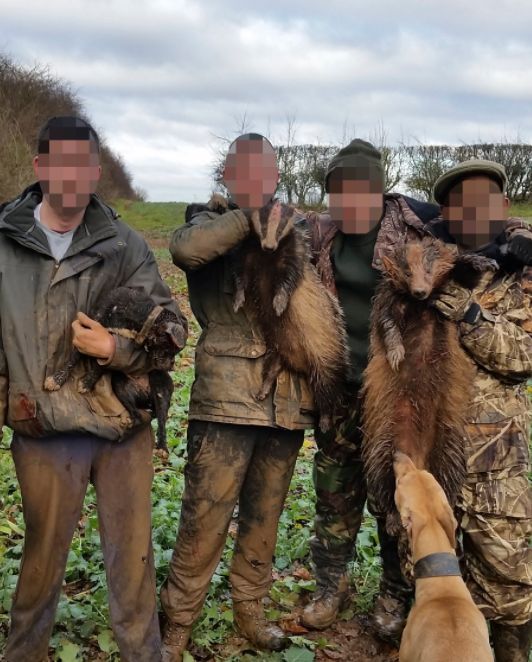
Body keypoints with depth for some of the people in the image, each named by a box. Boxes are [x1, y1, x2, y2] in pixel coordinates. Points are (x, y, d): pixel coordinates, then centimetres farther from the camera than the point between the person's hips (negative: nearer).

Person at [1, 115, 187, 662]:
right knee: (44, 551, 14)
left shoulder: (124, 244, 1)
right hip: (44, 432, 0)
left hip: (123, 425, 1)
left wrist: (116, 348, -14)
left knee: (132, 553, 11)